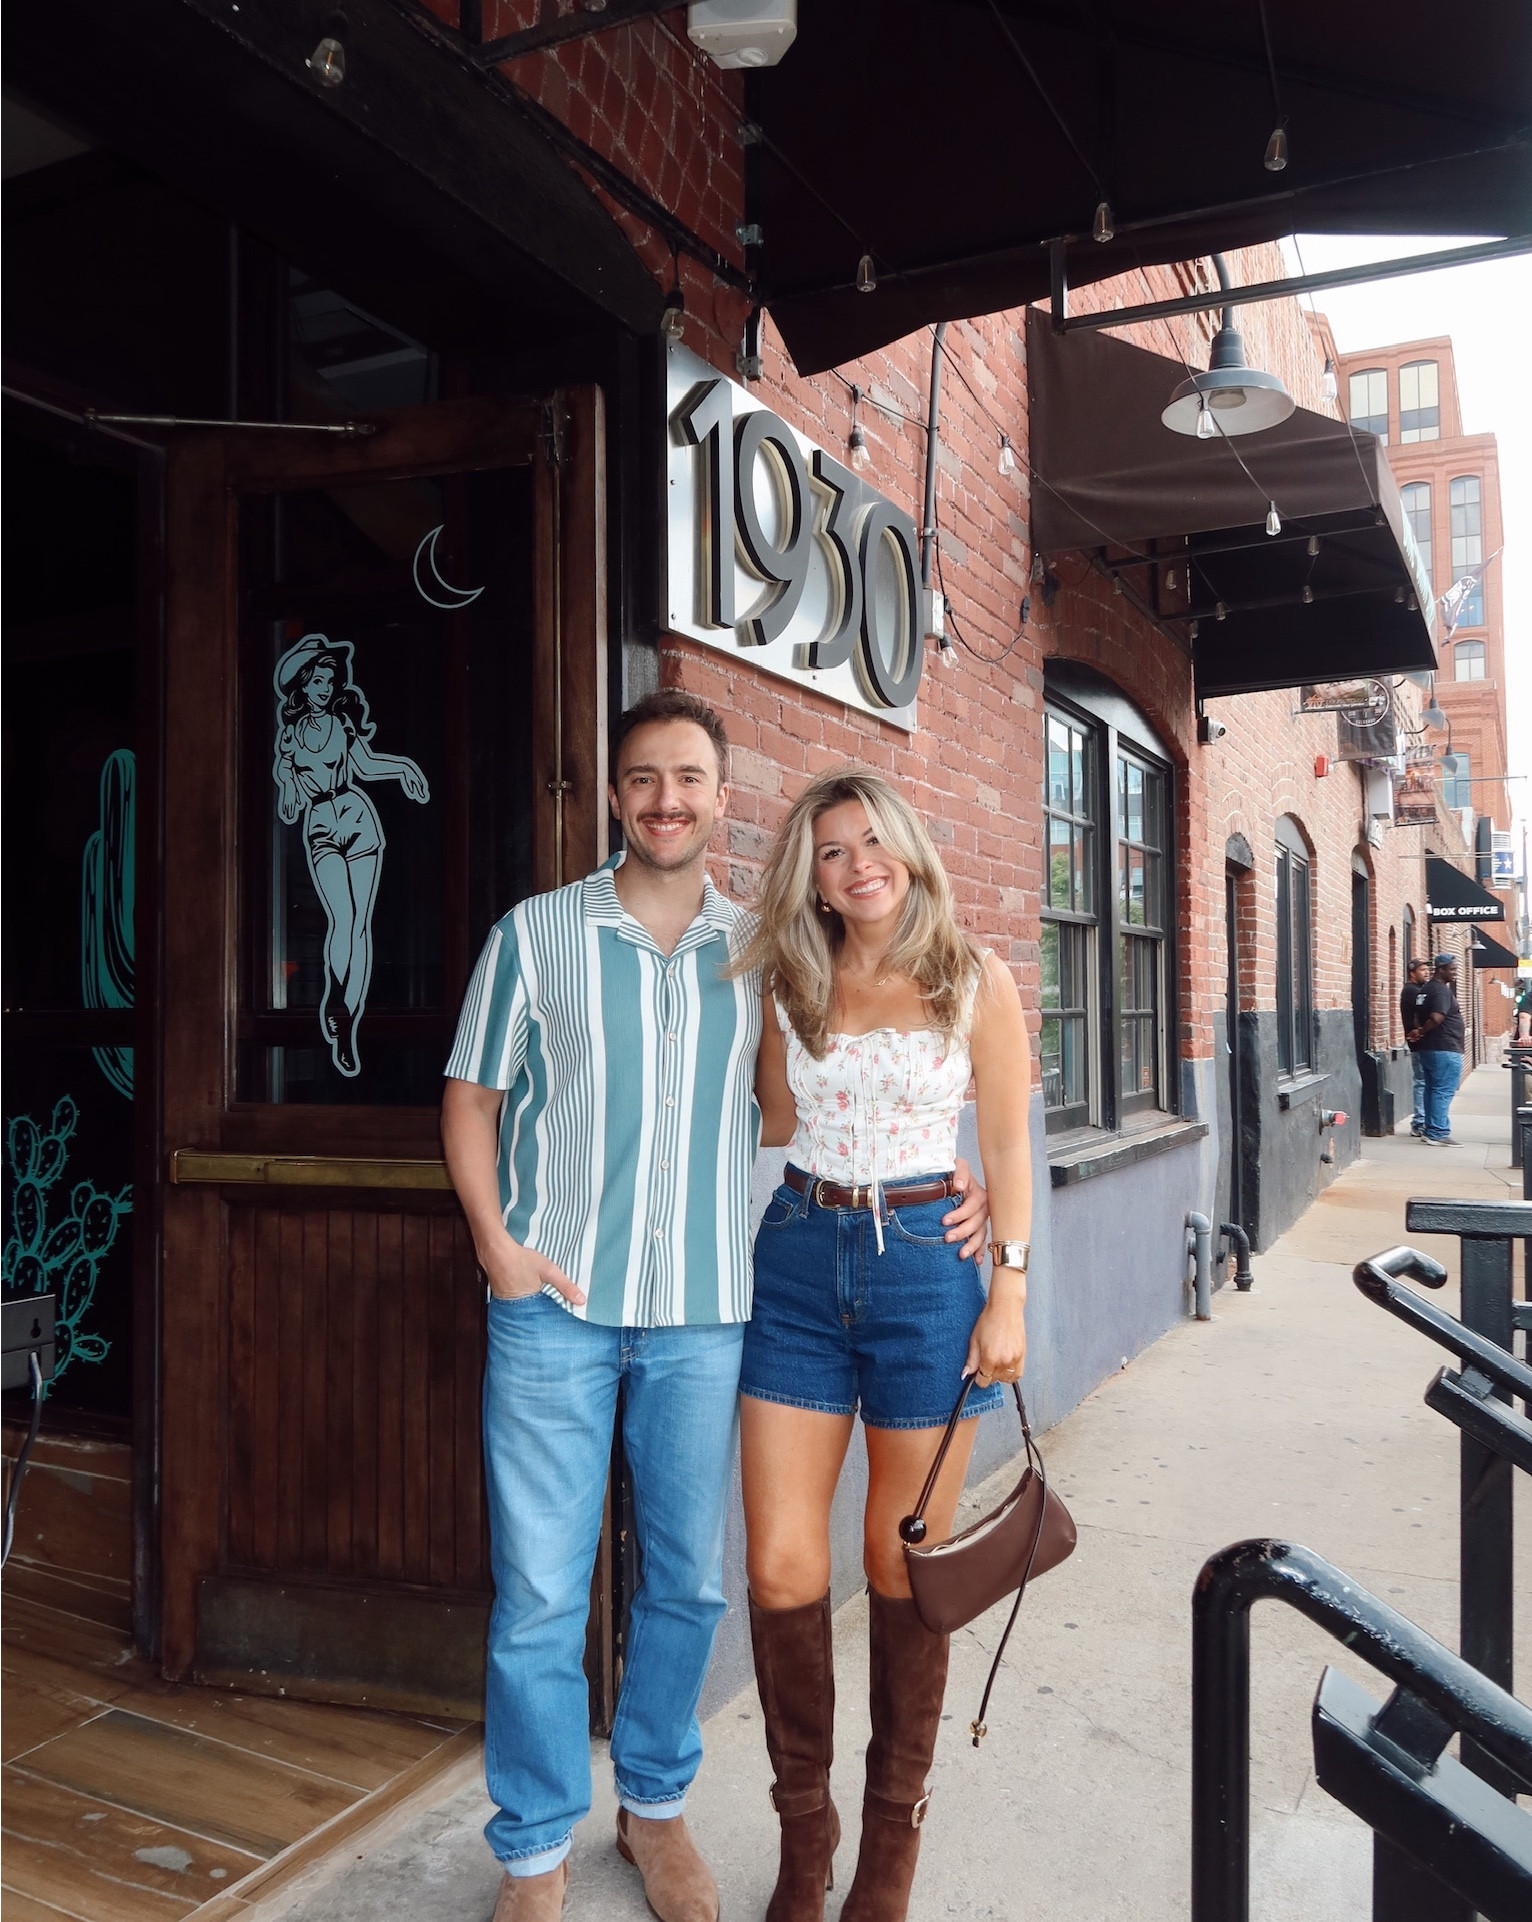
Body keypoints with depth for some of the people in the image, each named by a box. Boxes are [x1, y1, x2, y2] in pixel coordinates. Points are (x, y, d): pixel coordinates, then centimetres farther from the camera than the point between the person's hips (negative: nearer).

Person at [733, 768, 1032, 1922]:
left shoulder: (976, 984, 1)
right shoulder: (792, 989, 8)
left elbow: (1008, 1147, 2)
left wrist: (1010, 1290, -4)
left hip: (927, 1266, -2)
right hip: (801, 1263, 3)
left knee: (904, 1568, 9)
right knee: (781, 1569, 1)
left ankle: (894, 1828, 30)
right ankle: (804, 1829, 23)